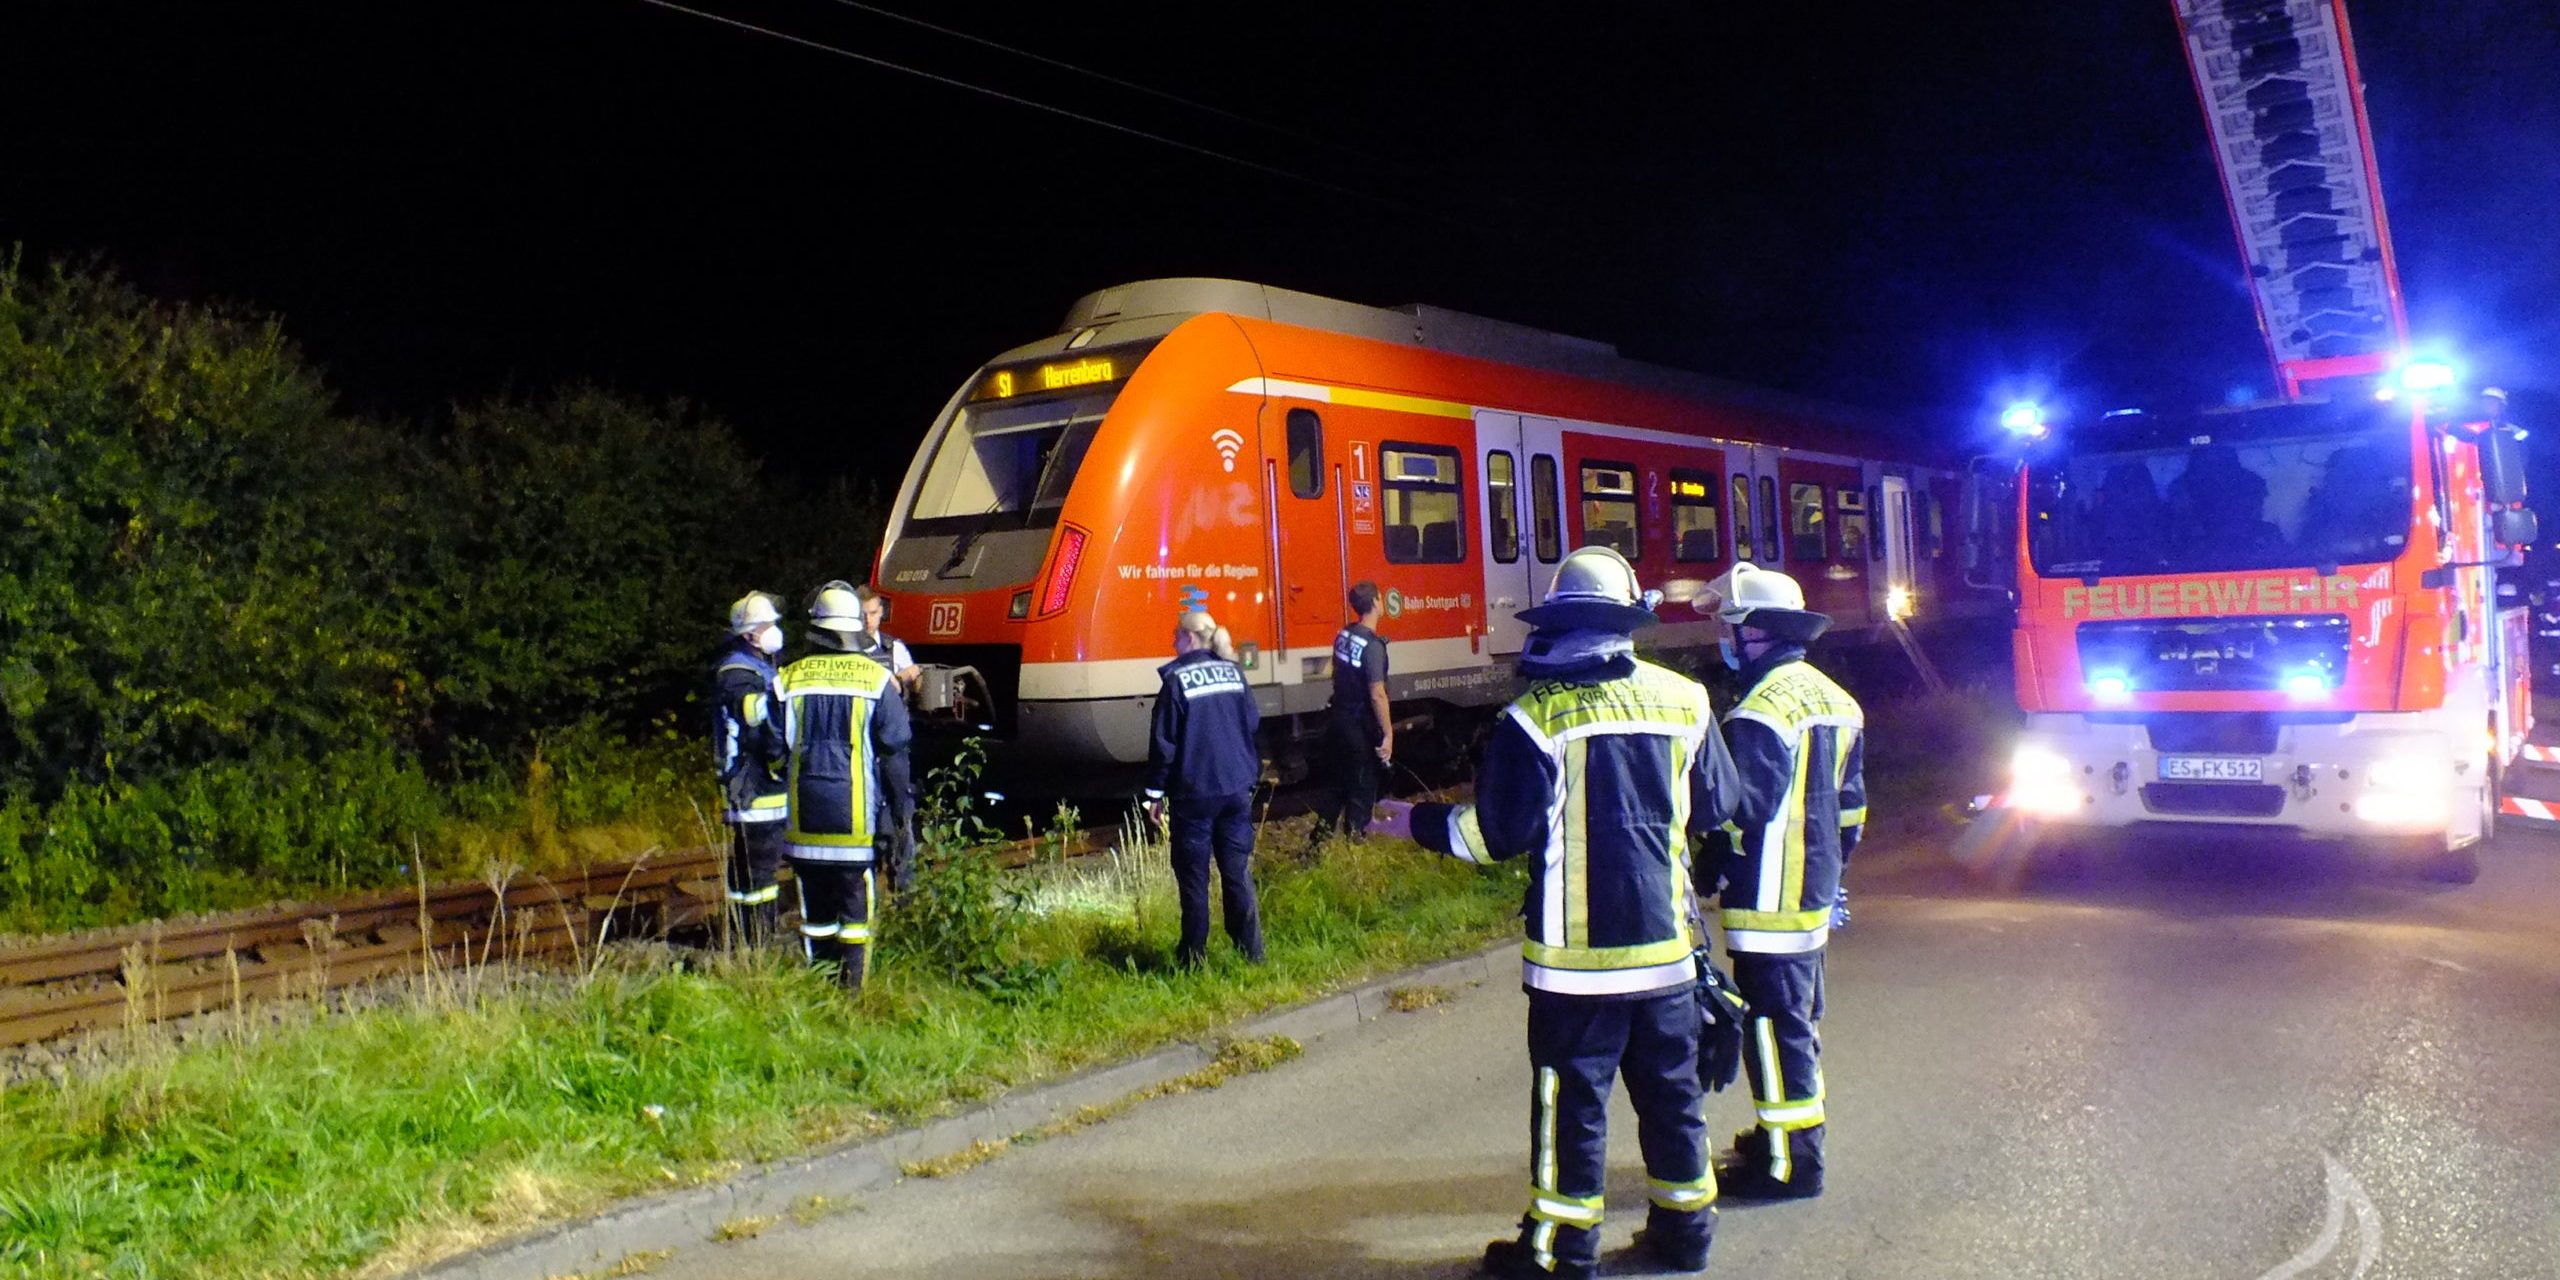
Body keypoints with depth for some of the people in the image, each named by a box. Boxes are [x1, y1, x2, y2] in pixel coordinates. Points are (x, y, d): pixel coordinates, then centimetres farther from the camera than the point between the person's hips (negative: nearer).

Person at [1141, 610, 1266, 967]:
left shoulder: (1177, 680, -10)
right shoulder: (1233, 672, 6)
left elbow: (1163, 741, -9)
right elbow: (1253, 724, 10)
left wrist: (1155, 791, -2)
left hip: (1195, 792, -5)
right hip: (1237, 787, 5)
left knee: (1194, 876, 4)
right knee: (1238, 871, 10)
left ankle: (1193, 957, 10)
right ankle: (1251, 952, 12)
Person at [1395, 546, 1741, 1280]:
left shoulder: (1537, 716, -12)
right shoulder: (1682, 700, 1)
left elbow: (1496, 833, -11)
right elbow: (1716, 811, 10)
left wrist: (1417, 823, 4)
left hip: (1577, 951, -4)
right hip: (1665, 942, 4)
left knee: (1572, 1096, 5)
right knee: (1670, 1088, 15)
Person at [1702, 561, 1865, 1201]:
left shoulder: (1764, 706, -20)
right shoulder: (1831, 696, 11)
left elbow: (1741, 808, -25)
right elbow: (1849, 803, 17)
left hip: (1770, 901, -10)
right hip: (1815, 893, 10)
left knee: (1774, 1023, -3)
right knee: (1798, 1018, 19)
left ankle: (1788, 1162, 3)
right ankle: (1793, 1131, 32)